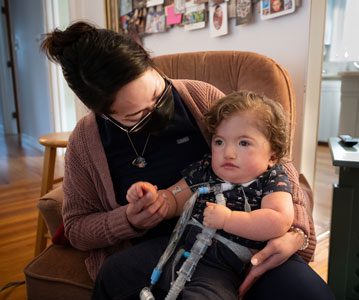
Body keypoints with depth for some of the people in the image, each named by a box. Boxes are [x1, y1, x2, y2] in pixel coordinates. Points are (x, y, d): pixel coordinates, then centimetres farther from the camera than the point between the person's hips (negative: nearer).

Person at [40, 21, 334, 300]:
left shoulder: (201, 97, -5)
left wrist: (296, 230, -15)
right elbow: (76, 227, 6)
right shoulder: (86, 141, -4)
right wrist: (127, 222, -16)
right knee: (115, 276, -33)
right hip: (155, 247, 1)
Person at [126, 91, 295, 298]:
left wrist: (227, 219, -22)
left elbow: (280, 222, -20)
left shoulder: (273, 180, -4)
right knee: (114, 269, -3)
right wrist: (152, 196, -7)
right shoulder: (204, 171, 7)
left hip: (217, 269, -4)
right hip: (176, 248, 5)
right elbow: (173, 201, 15)